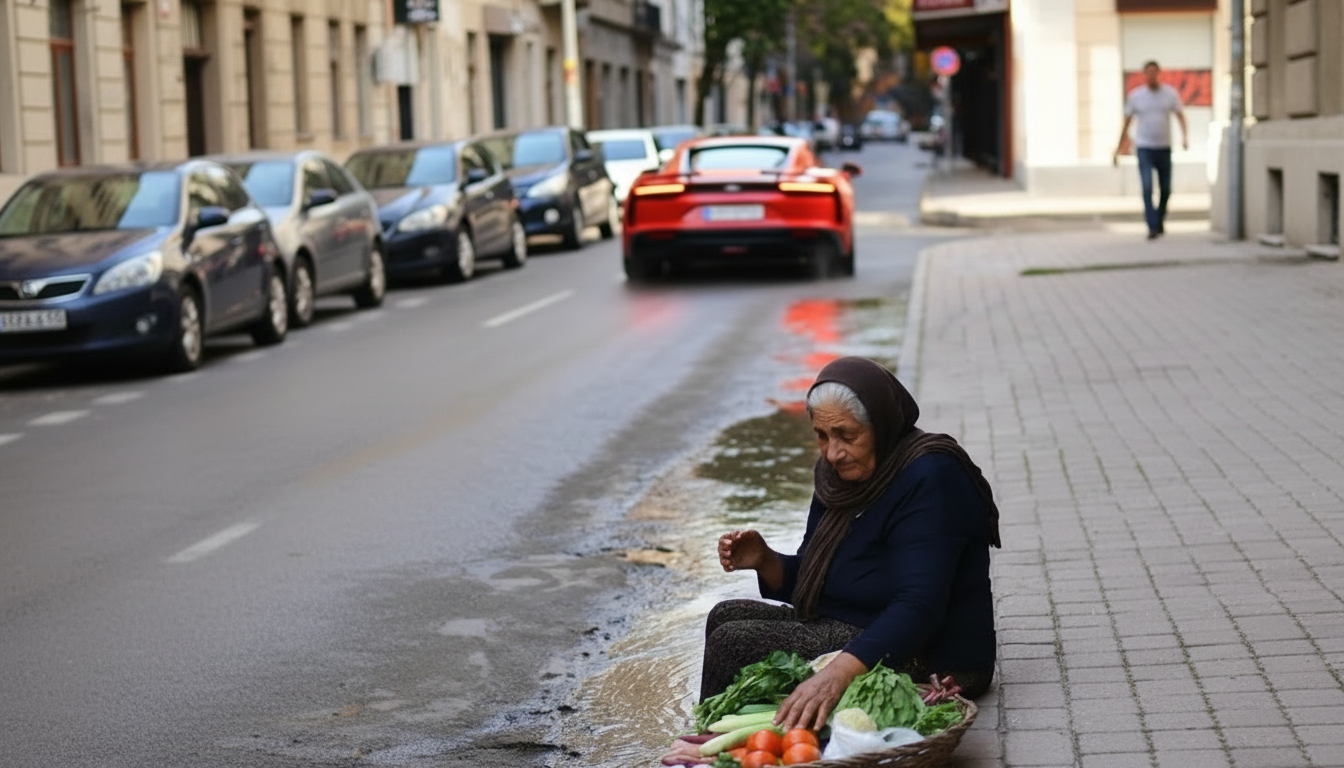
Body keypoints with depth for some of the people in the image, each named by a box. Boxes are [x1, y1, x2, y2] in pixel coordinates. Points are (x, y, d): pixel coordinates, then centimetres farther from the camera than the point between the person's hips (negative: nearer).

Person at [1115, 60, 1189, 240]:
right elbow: (1126, 123, 6)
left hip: (1164, 148, 2)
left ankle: (1160, 221, 30)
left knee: (1165, 189, 9)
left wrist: (1185, 137, -18)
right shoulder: (1134, 96, 1)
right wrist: (1118, 148, 6)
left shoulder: (1170, 94, 2)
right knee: (1147, 188, -14)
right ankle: (1153, 227, -14)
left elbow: (1180, 116, -1)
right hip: (1144, 149, -2)